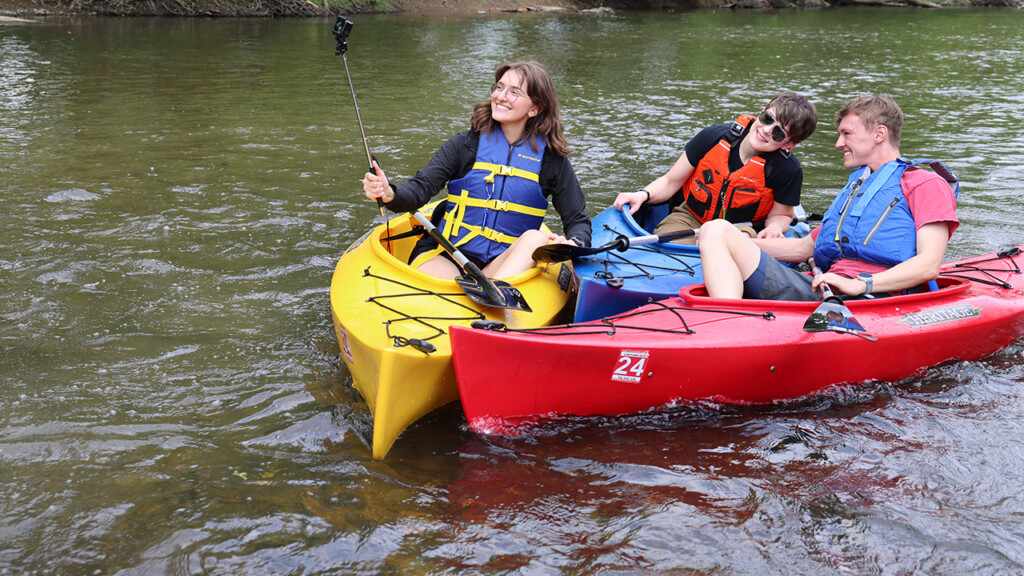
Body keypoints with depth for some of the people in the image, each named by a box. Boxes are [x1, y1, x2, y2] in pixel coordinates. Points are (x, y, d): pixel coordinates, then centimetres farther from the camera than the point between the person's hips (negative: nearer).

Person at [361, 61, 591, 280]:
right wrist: (389, 194, -27)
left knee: (535, 238, -32)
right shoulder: (467, 143, 4)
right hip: (445, 256, -1)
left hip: (505, 266, 1)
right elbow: (420, 188, -4)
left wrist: (572, 243, -19)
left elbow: (578, 221, 6)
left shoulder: (550, 158, 4)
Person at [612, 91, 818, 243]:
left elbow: (781, 214, 3)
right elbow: (670, 182, -1)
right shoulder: (714, 137, -11)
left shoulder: (788, 170, -15)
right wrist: (643, 195, -20)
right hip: (689, 217, 0)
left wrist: (774, 227, -21)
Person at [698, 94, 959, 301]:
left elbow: (929, 265, -7)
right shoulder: (854, 189, 36)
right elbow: (803, 248, 38)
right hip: (821, 295, 7)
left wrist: (860, 284, -21)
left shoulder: (927, 184, 9)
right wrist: (742, 244, 25)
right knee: (716, 231, -13)